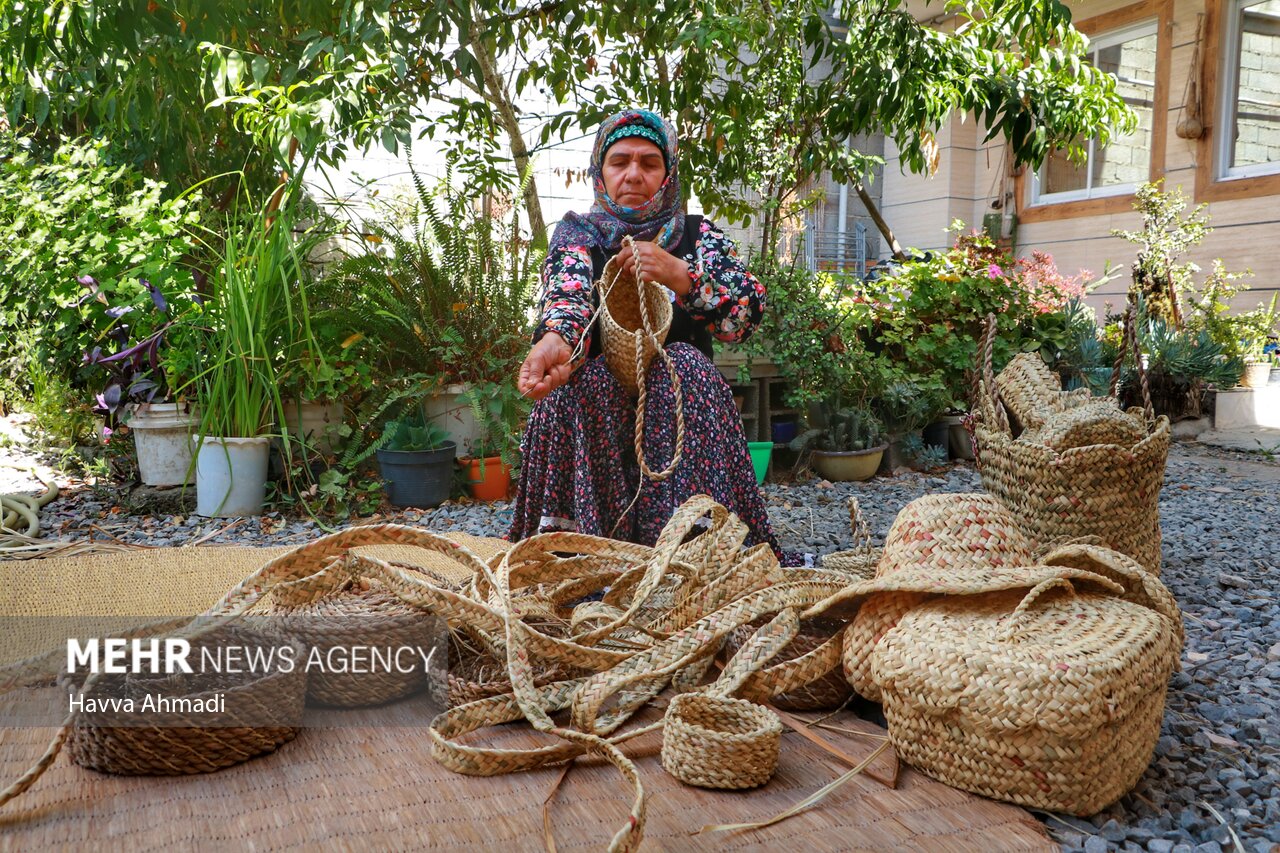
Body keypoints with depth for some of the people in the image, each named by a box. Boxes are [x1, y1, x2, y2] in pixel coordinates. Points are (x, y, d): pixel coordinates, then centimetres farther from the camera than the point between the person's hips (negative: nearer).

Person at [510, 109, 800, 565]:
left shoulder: (699, 234, 13)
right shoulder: (576, 233, 10)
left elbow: (747, 313, -5)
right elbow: (566, 294, -15)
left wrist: (680, 275, -23)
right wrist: (557, 340, -39)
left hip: (683, 392, 0)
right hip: (594, 397, 0)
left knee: (685, 365, -30)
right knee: (584, 378, -31)